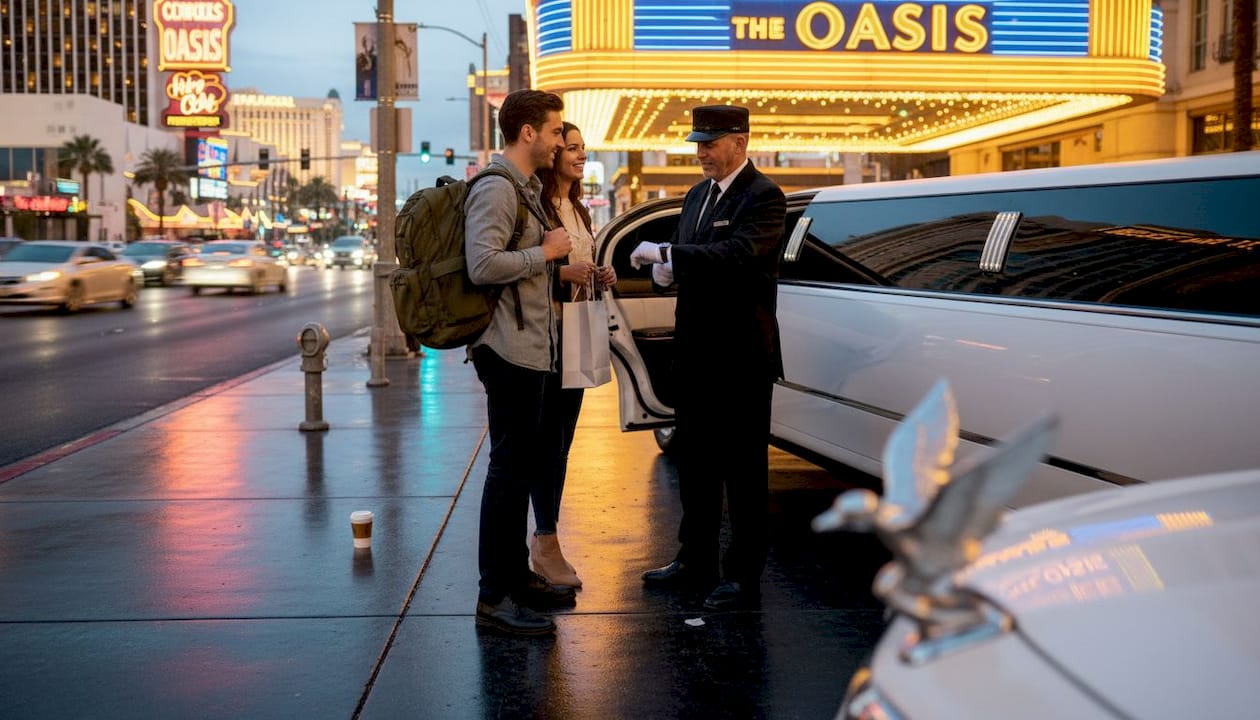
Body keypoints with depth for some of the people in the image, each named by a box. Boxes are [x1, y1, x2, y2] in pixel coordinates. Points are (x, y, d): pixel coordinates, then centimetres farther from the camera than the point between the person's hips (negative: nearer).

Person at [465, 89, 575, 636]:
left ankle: (517, 576, 26)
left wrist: (559, 266, 15)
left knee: (528, 464, 16)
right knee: (510, 470, -6)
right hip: (510, 351, -10)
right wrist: (546, 251, -16)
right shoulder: (496, 188, -14)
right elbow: (482, 265, -26)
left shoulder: (525, 188, 19)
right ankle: (495, 596, 0)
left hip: (533, 351, 11)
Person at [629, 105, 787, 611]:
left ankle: (744, 575, 10)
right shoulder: (698, 195, 15)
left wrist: (666, 255, -26)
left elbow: (736, 255, -26)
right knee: (695, 464, 16)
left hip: (741, 356, -8)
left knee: (743, 469, 1)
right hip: (695, 350, 8)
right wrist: (666, 268, -5)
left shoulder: (763, 197, -11)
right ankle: (696, 561, 28)